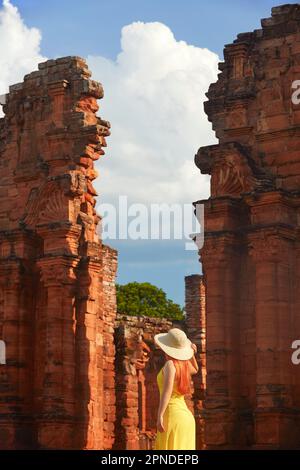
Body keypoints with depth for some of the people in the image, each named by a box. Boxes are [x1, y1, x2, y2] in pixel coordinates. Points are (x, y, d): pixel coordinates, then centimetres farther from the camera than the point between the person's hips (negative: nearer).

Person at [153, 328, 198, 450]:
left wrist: (159, 416, -30)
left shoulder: (170, 364, -11)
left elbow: (167, 390, -24)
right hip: (186, 416, 8)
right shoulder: (184, 364, 10)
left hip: (173, 415, -8)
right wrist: (192, 354, 16)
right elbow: (195, 370, 35)